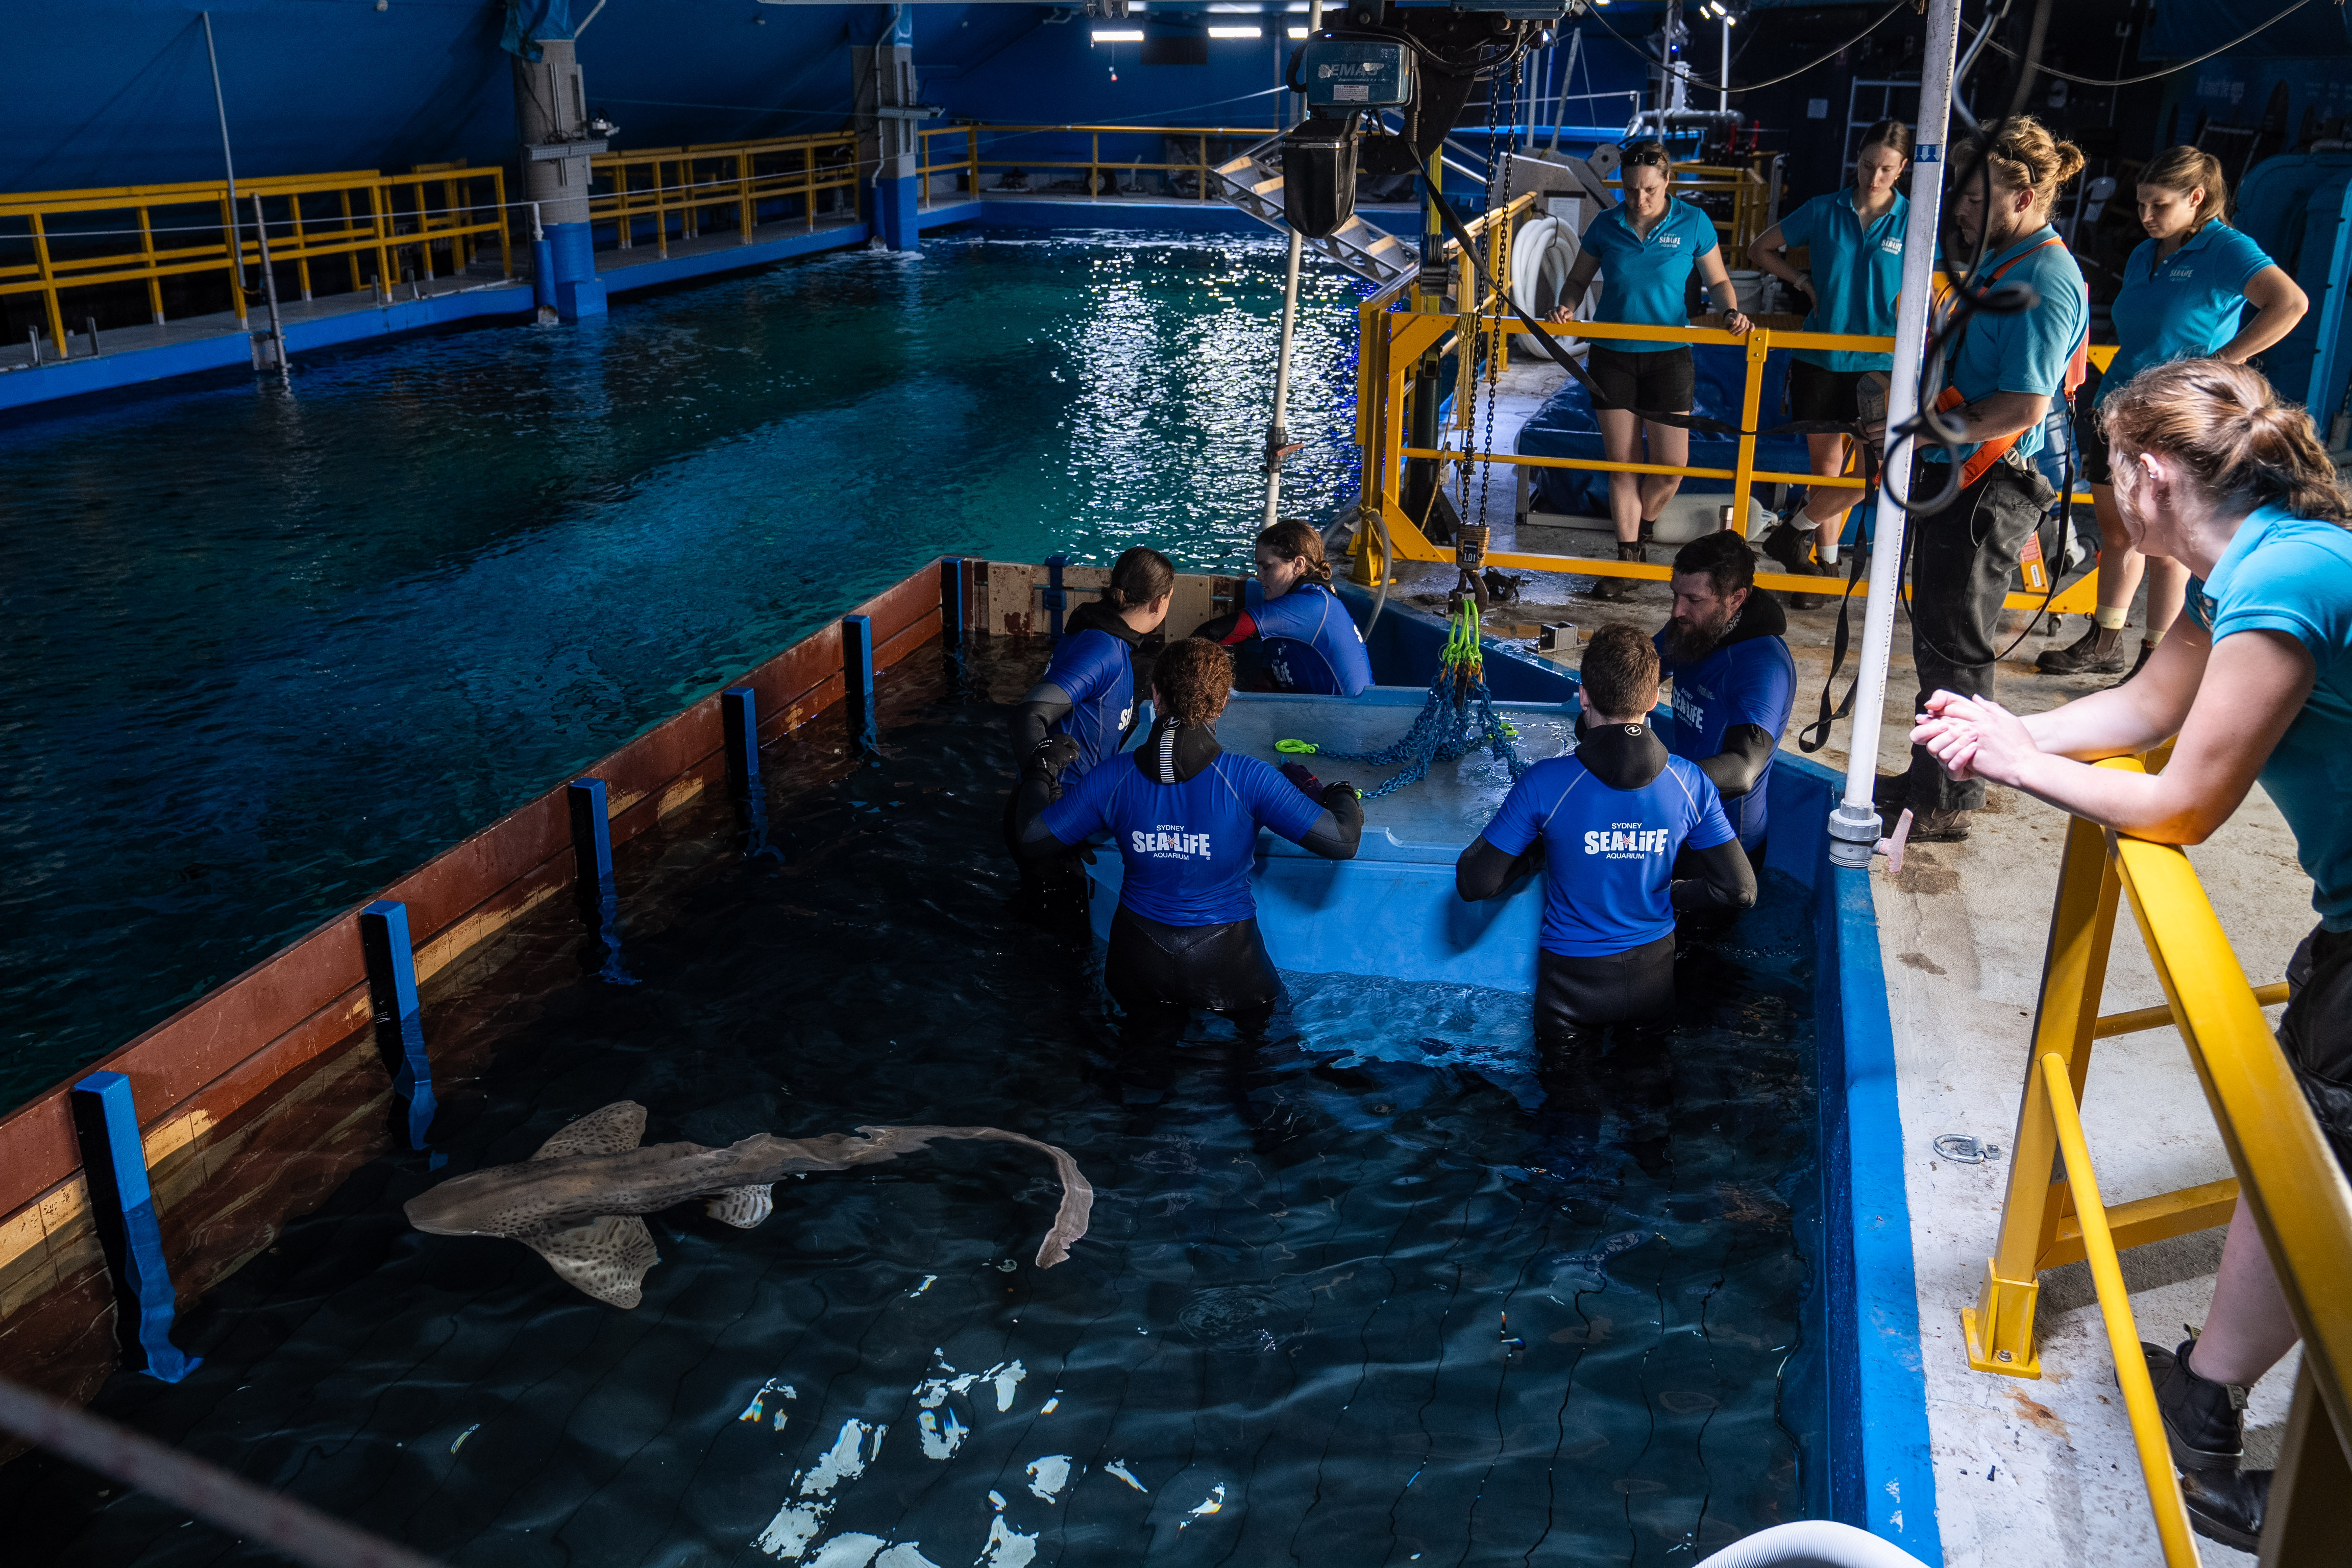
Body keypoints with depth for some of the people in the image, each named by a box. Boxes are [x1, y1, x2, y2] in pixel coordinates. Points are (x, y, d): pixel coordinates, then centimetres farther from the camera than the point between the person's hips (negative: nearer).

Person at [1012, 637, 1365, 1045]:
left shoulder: (1114, 778, -11)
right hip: (1225, 962, -2)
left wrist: (1039, 772, 17)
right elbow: (1342, 841, -17)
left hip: (1140, 961, 2)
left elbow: (1033, 839, -1)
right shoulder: (1246, 779, -19)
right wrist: (1343, 796, 7)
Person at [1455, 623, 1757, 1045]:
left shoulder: (1545, 783, -21)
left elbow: (1475, 884, -16)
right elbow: (1739, 891, -7)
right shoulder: (1689, 783, -12)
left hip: (1573, 983, -2)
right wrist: (1669, 892, 9)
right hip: (1654, 976, 2)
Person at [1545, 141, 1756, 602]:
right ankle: (1628, 560, 12)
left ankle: (1642, 530, 26)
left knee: (1672, 464, -4)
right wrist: (1568, 307, -10)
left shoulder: (1693, 224, -2)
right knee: (1622, 462, 2)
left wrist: (1731, 312, -14)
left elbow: (1717, 281, 6)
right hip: (1613, 356, 1)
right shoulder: (1605, 226, 1)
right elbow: (1579, 279, 11)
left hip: (1668, 356, -1)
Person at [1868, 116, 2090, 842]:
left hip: (1988, 486, -10)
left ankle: (1946, 807, 10)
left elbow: (2023, 408, -24)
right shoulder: (1994, 261, 13)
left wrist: (1921, 427, -21)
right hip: (1949, 475, 10)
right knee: (1935, 636, 18)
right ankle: (1928, 780, 31)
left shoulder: (2045, 281, -17)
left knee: (1955, 649, -1)